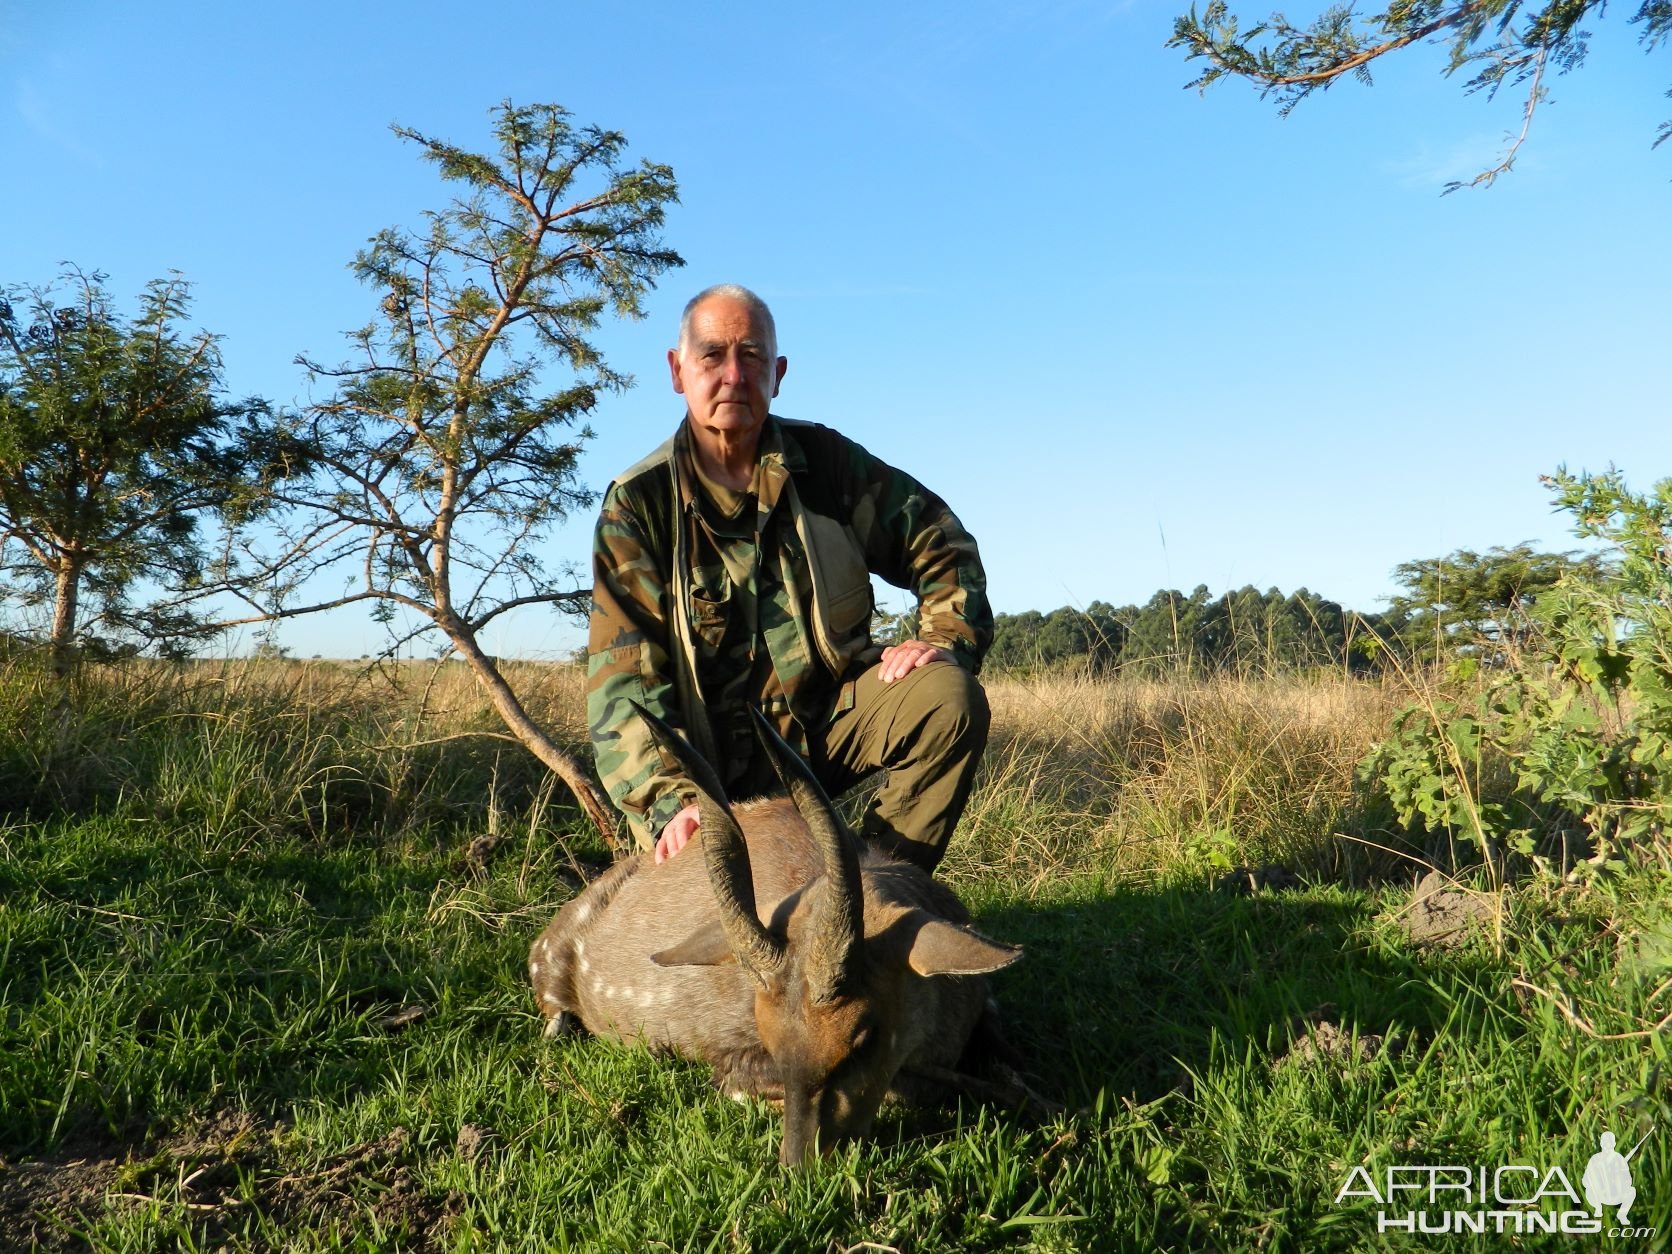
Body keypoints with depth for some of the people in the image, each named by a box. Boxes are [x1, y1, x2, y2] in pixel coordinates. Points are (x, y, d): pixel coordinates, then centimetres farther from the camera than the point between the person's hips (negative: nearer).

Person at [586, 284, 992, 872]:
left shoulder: (825, 459, -1)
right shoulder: (638, 504, -8)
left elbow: (940, 543, 7)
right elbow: (622, 676, -14)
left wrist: (947, 640, -12)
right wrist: (670, 800, -28)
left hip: (832, 714, 3)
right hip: (720, 757, -2)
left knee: (949, 697, -24)